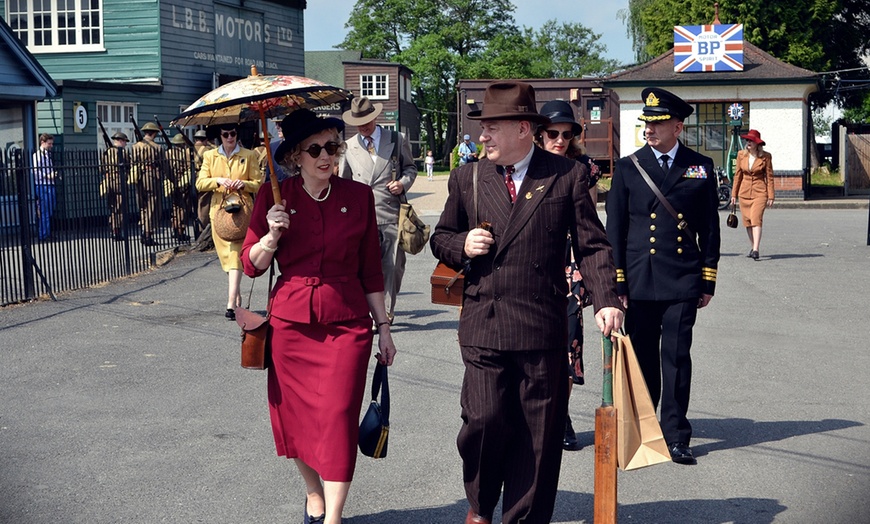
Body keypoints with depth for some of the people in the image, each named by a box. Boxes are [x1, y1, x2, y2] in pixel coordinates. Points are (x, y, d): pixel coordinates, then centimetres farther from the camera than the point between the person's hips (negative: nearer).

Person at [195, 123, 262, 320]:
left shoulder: (249, 155, 7)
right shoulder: (210, 156, 10)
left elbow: (259, 183, 5)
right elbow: (200, 183, 2)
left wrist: (243, 183, -14)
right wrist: (217, 180, -16)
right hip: (219, 210, 3)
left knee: (235, 254, -13)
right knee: (226, 254, 7)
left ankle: (231, 303, -21)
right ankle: (236, 294, 25)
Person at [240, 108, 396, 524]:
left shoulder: (359, 196, 2)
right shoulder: (274, 197, 0)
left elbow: (371, 269, 7)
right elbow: (252, 265, 2)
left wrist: (383, 326, 8)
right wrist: (273, 234, -17)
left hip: (347, 325, -1)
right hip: (291, 323, 1)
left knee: (338, 418, -8)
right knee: (297, 418, 9)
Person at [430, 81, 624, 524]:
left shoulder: (566, 177, 3)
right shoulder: (466, 179, 9)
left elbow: (591, 246, 4)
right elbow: (440, 238, 19)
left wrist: (606, 300, -9)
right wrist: (461, 246, -4)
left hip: (542, 326, -1)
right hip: (483, 324, 1)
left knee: (538, 430, 5)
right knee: (484, 419, -8)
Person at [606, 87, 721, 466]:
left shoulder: (700, 168, 7)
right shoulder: (627, 168, 5)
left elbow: (710, 228, 10)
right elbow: (614, 230, 4)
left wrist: (708, 281, 6)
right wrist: (616, 283, -1)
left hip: (683, 282, 0)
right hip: (639, 282, 0)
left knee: (677, 357, -1)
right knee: (642, 359, 6)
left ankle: (675, 436, 6)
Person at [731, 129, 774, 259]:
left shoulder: (765, 156, -4)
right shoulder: (741, 154, 4)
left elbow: (769, 177, 0)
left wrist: (770, 197, -3)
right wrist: (734, 194, 11)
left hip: (759, 192, -4)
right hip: (744, 192, 4)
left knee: (756, 219, -16)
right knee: (747, 221, 7)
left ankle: (755, 250, -23)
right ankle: (753, 247, 21)